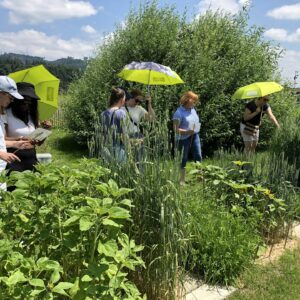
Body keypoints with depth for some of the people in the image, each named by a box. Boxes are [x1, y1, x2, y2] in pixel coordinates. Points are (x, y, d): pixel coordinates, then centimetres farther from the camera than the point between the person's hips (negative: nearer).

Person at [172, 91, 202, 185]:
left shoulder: (193, 109, 9)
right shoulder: (179, 112, -13)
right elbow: (175, 129, -16)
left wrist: (198, 126, 5)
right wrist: (187, 131, -28)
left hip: (195, 136, 6)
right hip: (183, 138, -6)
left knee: (198, 156, 2)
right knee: (183, 159, 3)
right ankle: (182, 180, 12)